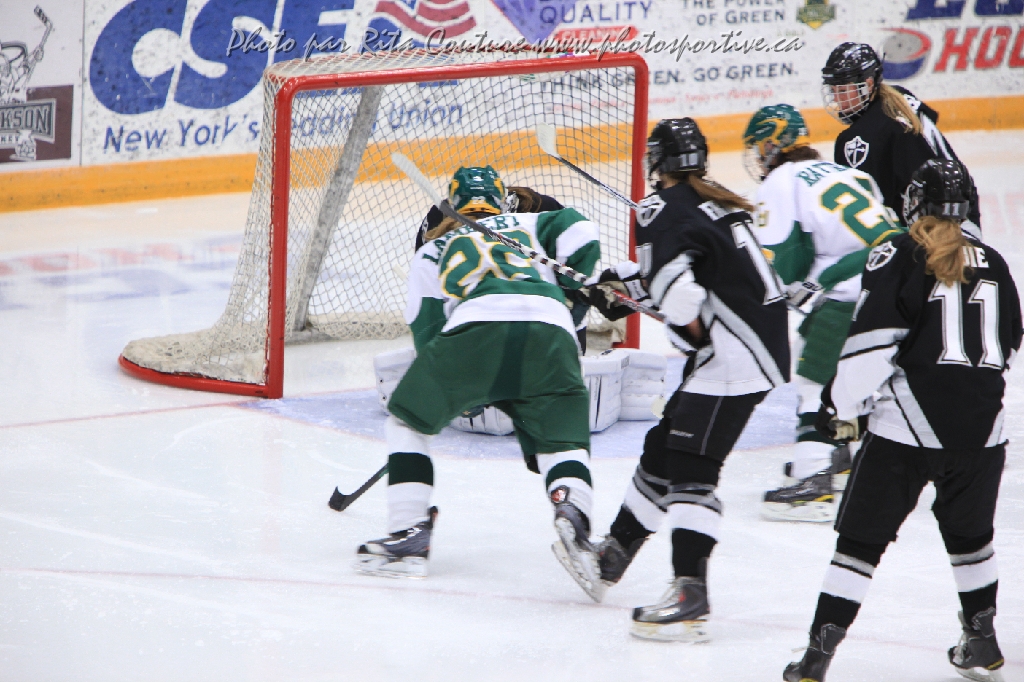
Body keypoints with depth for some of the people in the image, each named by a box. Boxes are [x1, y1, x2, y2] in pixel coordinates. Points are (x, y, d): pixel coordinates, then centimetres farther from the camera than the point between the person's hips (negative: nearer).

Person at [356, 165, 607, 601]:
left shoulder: (432, 251, 31)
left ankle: (409, 537, 12)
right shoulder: (529, 224, 34)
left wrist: (470, 393, 31)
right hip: (551, 332, 1)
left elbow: (427, 334, 21)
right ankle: (573, 515, -20)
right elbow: (580, 235, 14)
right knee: (563, 445, 12)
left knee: (408, 421, 20)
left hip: (477, 327, -1)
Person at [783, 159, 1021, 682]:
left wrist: (842, 404, -2)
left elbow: (874, 340, -12)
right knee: (969, 534, 24)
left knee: (862, 537, 0)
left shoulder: (898, 258, -4)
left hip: (908, 424, -4)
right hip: (982, 425, 4)